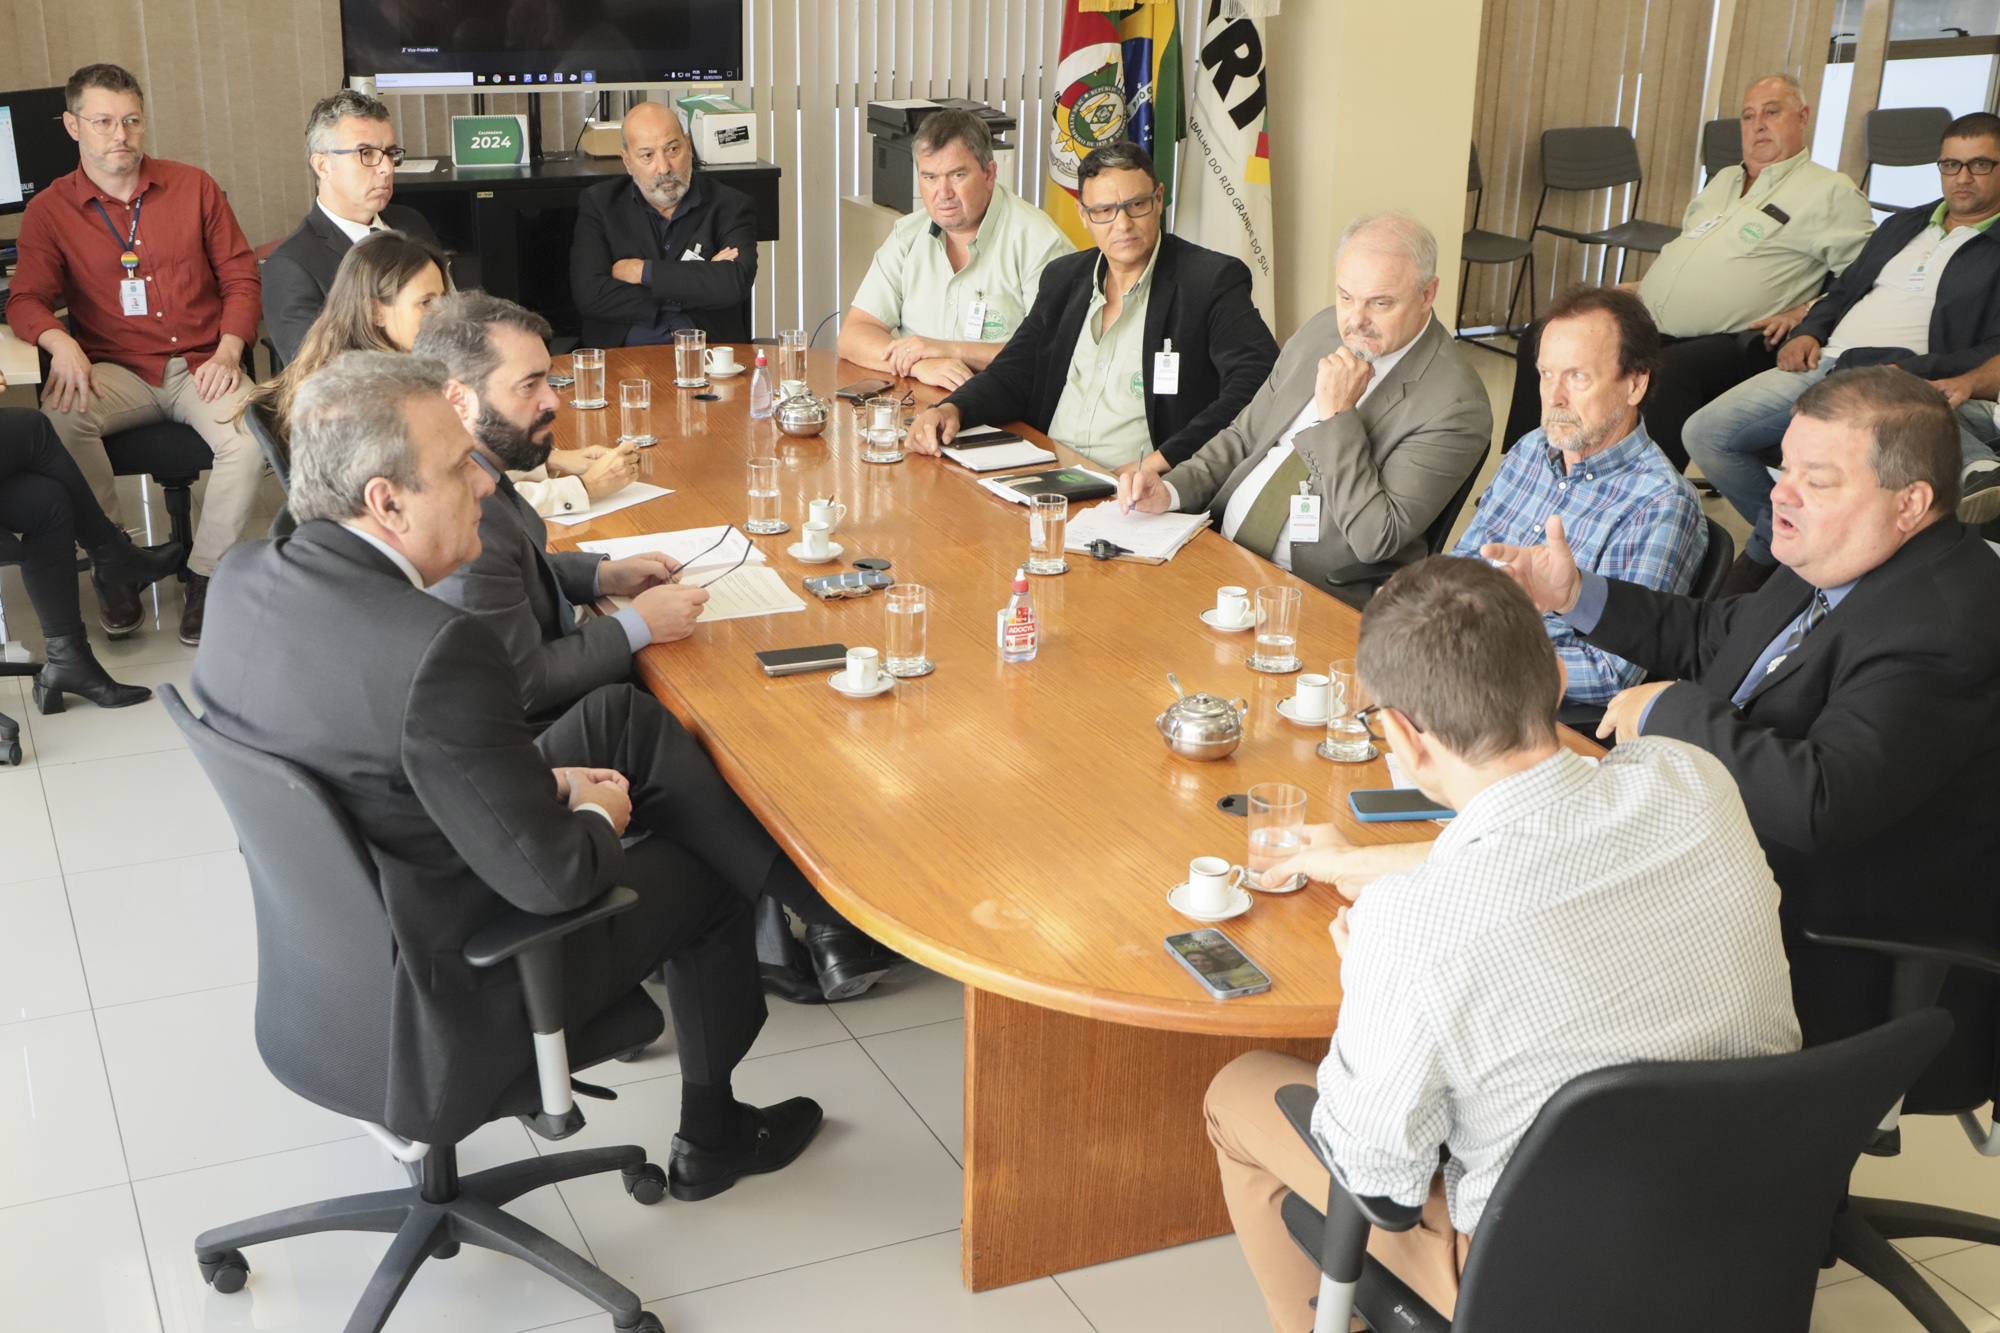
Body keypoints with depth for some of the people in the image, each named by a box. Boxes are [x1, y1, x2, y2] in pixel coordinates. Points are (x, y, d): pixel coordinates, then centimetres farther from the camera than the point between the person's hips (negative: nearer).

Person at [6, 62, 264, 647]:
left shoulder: (193, 187, 8)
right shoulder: (50, 210, 7)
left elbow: (240, 277, 9)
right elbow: (27, 299, 3)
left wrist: (228, 352, -8)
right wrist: (60, 341, -21)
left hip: (201, 367, 0)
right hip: (117, 372, 0)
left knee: (251, 436, -32)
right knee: (60, 416, -33)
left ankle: (205, 574, -13)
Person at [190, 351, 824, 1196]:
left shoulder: (242, 577, -9)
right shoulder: (437, 650, -36)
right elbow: (550, 874, -29)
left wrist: (548, 784, 3)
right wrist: (589, 816, -6)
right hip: (439, 1005, -8)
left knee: (615, 715, 17)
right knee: (701, 873, 16)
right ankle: (710, 1140, 39)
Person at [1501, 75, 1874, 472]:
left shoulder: (1830, 193, 4)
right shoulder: (1722, 180, 27)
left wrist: (1804, 314, -18)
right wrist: (1644, 285, 21)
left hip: (1729, 342, -7)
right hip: (1646, 322, 8)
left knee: (1668, 372, -40)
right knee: (1543, 340, -7)